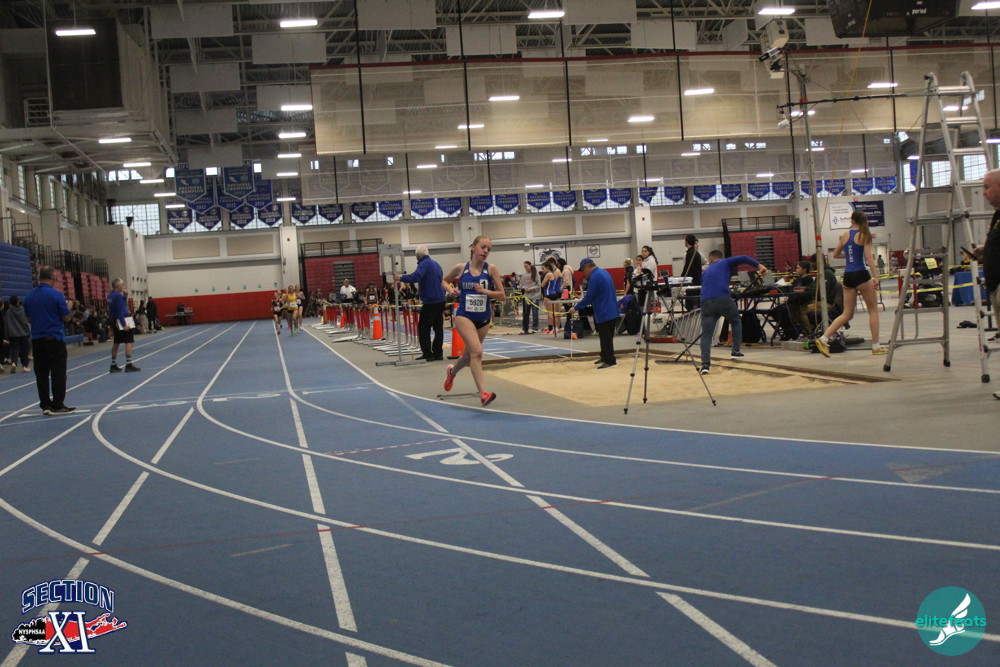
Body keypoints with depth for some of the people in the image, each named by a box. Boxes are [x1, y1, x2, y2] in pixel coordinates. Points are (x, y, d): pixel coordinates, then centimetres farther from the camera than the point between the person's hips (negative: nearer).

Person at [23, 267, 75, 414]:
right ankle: (57, 405, -1)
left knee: (41, 373, 9)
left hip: (36, 339, 5)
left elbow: (28, 316, 14)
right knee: (58, 373, -1)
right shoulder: (56, 295, -12)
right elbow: (66, 317, -8)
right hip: (55, 338, -5)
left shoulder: (30, 296, 5)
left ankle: (45, 404, 12)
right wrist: (68, 307, 11)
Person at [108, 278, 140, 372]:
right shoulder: (118, 296, -16)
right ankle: (129, 365, -12)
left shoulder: (110, 296, 11)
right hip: (123, 321, -9)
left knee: (116, 343, 14)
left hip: (116, 322, 10)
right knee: (129, 342, -7)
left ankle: (114, 365, 19)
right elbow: (120, 311, -21)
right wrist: (124, 325, -23)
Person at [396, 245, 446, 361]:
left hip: (430, 301, -8)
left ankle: (427, 354, -6)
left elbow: (416, 276, -29)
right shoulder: (436, 263, 16)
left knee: (423, 327, -2)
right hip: (441, 300, 8)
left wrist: (401, 278, -21)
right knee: (438, 327, 10)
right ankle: (438, 353, 12)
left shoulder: (424, 264, -11)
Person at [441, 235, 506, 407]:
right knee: (477, 351, -22)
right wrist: (450, 289, -6)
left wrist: (485, 291, -21)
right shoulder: (460, 268, -4)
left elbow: (502, 296, -6)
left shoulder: (491, 269, -6)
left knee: (470, 354, 20)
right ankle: (483, 393, -24)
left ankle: (452, 371, 53)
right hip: (464, 316, -3)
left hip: (484, 318, 3)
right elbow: (444, 281, 15)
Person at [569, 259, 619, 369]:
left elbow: (589, 297, -18)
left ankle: (609, 361, -1)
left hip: (604, 313, -10)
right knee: (608, 337, 17)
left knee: (605, 338, -4)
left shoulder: (595, 277, -18)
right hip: (612, 312, 10)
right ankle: (605, 358, 27)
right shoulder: (604, 272, 12)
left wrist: (576, 308, -10)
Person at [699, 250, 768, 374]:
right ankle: (736, 351, 21)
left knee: (706, 334, 2)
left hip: (706, 302, 2)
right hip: (723, 299, -2)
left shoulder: (706, 272, 31)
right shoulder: (726, 263, 19)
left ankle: (705, 364, -13)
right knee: (736, 321, 26)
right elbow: (743, 258, 4)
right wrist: (758, 265, 7)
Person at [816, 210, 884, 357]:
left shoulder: (845, 235, 9)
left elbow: (836, 254, 20)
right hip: (861, 275, -5)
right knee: (873, 310, 9)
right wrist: (876, 276, -18)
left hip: (847, 276, 5)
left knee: (847, 314, 9)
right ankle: (876, 346, 9)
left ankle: (823, 339, -6)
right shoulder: (864, 235, -4)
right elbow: (868, 257, -15)